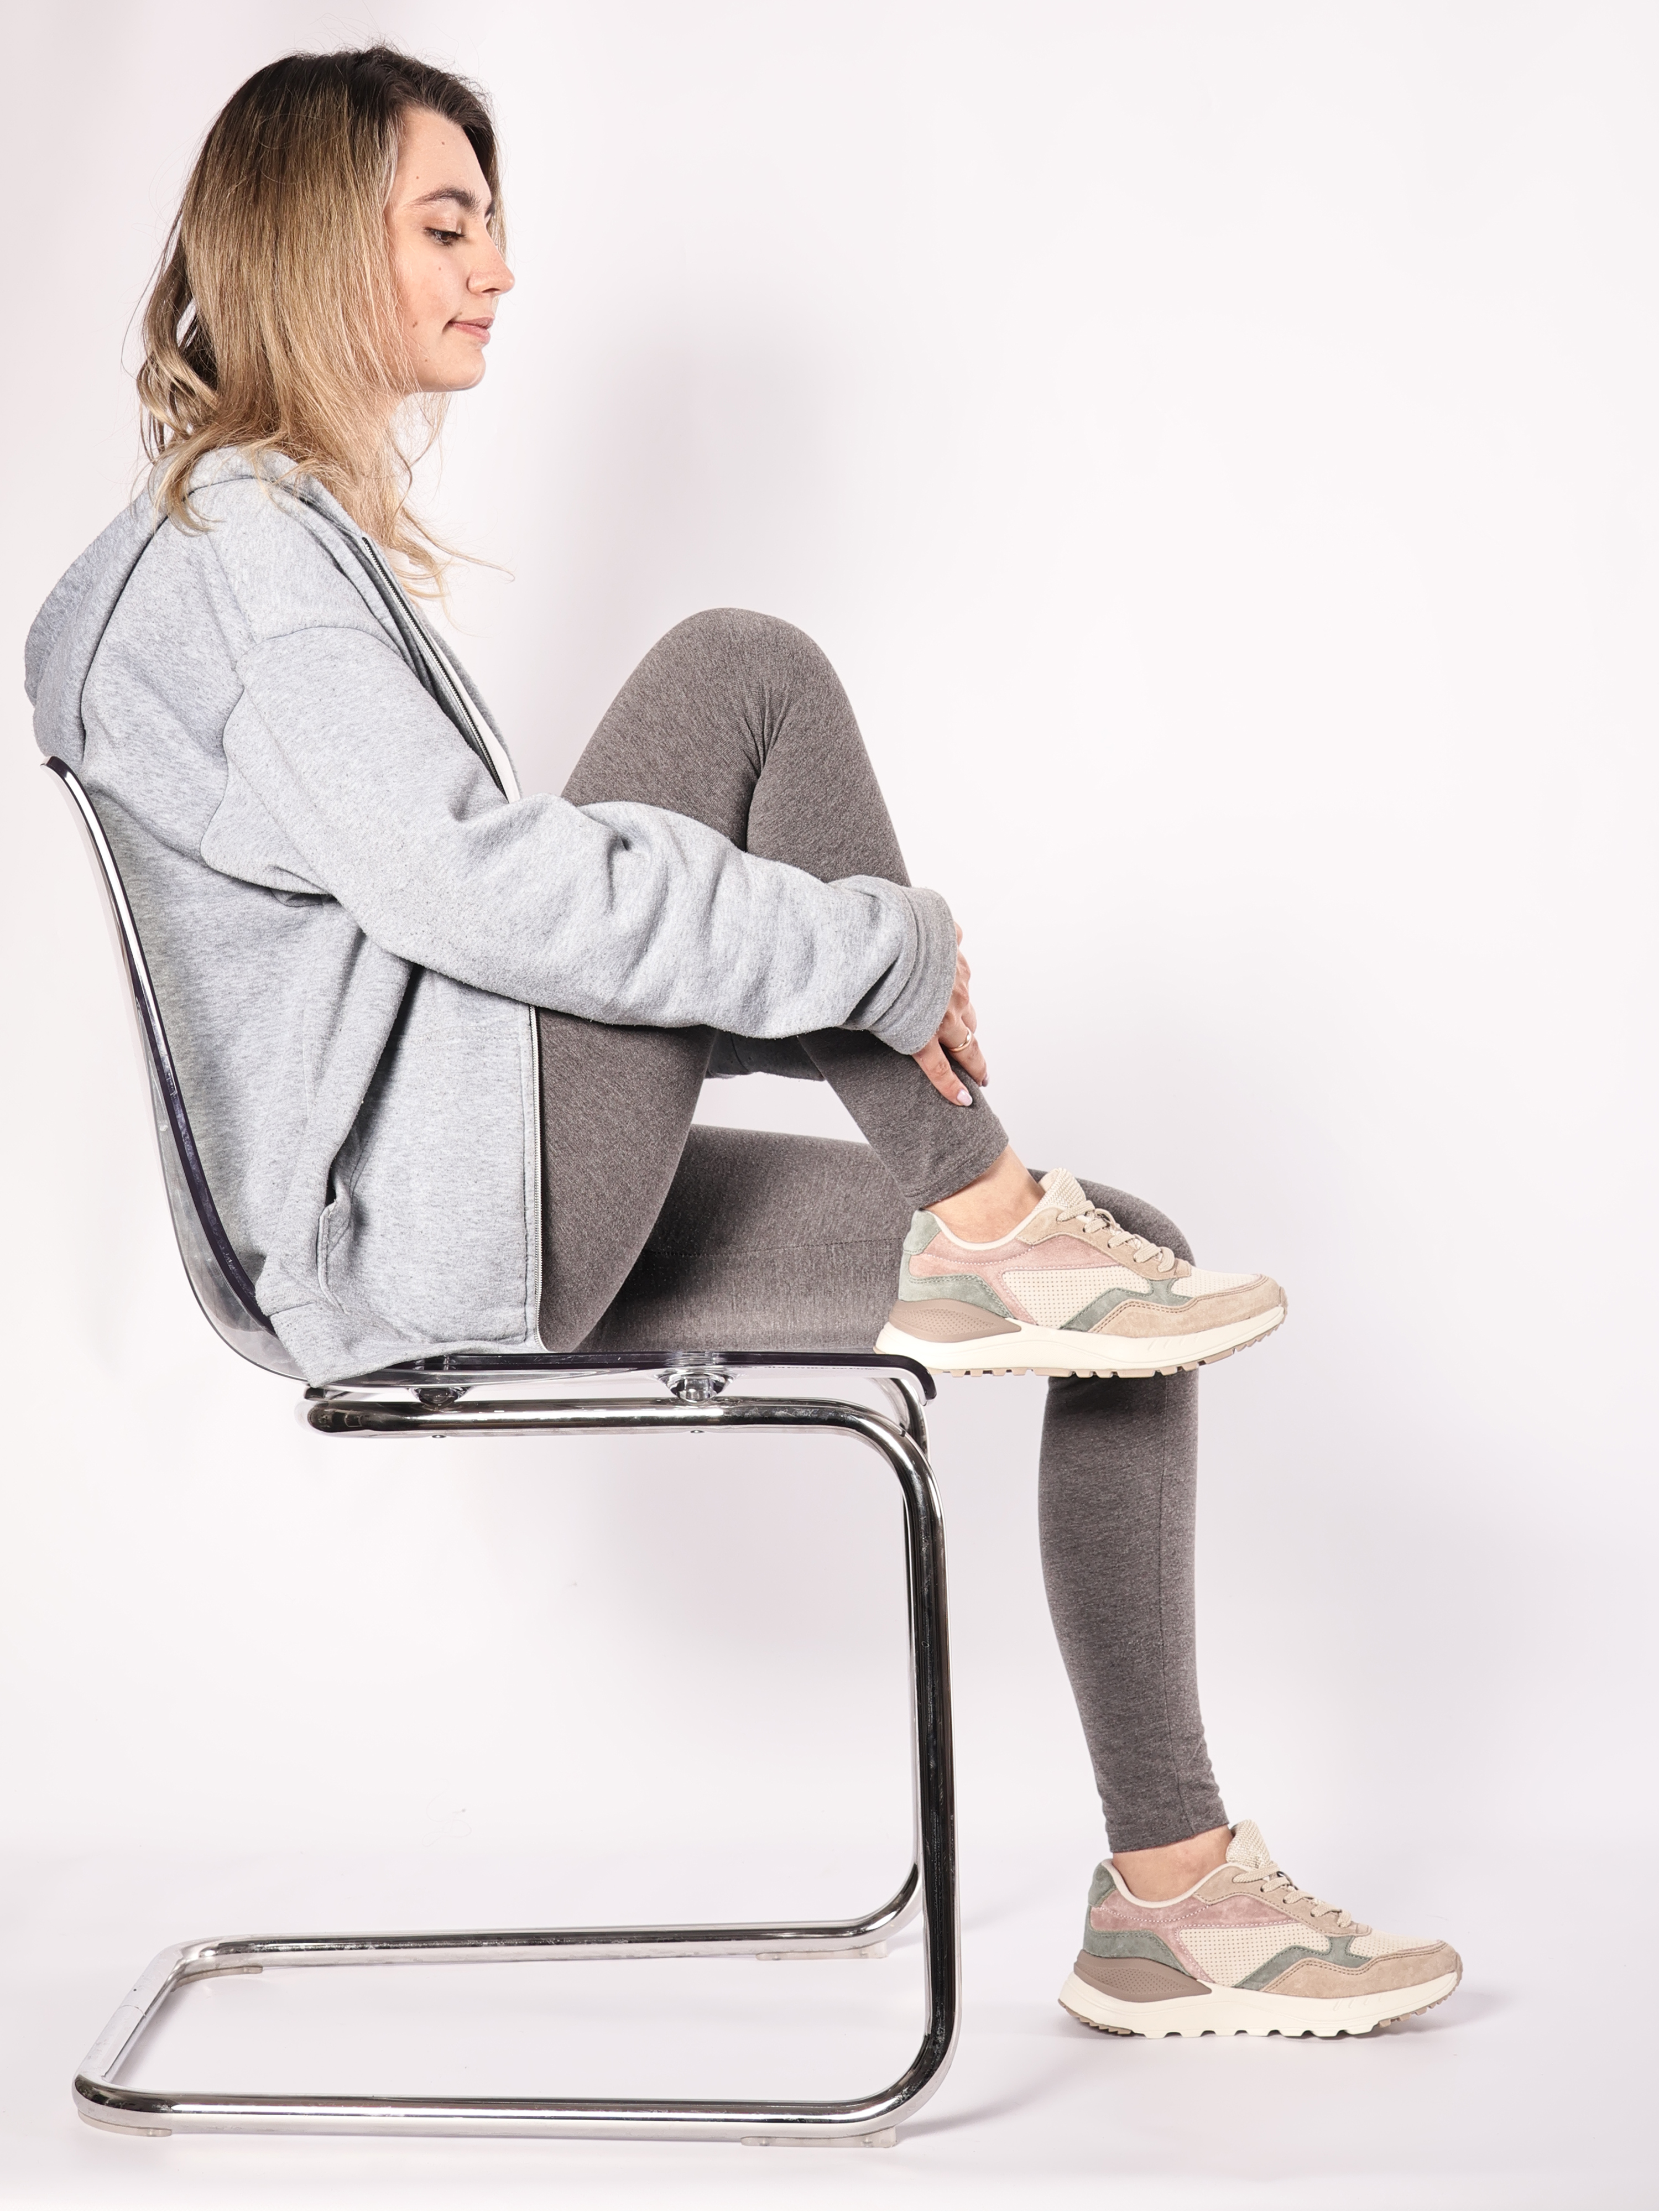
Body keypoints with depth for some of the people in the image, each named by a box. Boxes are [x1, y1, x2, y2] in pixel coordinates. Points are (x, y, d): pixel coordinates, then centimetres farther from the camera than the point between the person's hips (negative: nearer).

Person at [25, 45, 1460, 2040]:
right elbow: (465, 882, -24)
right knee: (746, 675, -21)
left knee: (1137, 1260, 2)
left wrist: (845, 974, 12)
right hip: (423, 1230, -10)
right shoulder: (232, 545, -10)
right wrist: (879, 952, -18)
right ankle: (985, 1230, -11)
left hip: (521, 1219, 10)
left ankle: (1170, 1893, 6)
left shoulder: (309, 537, 23)